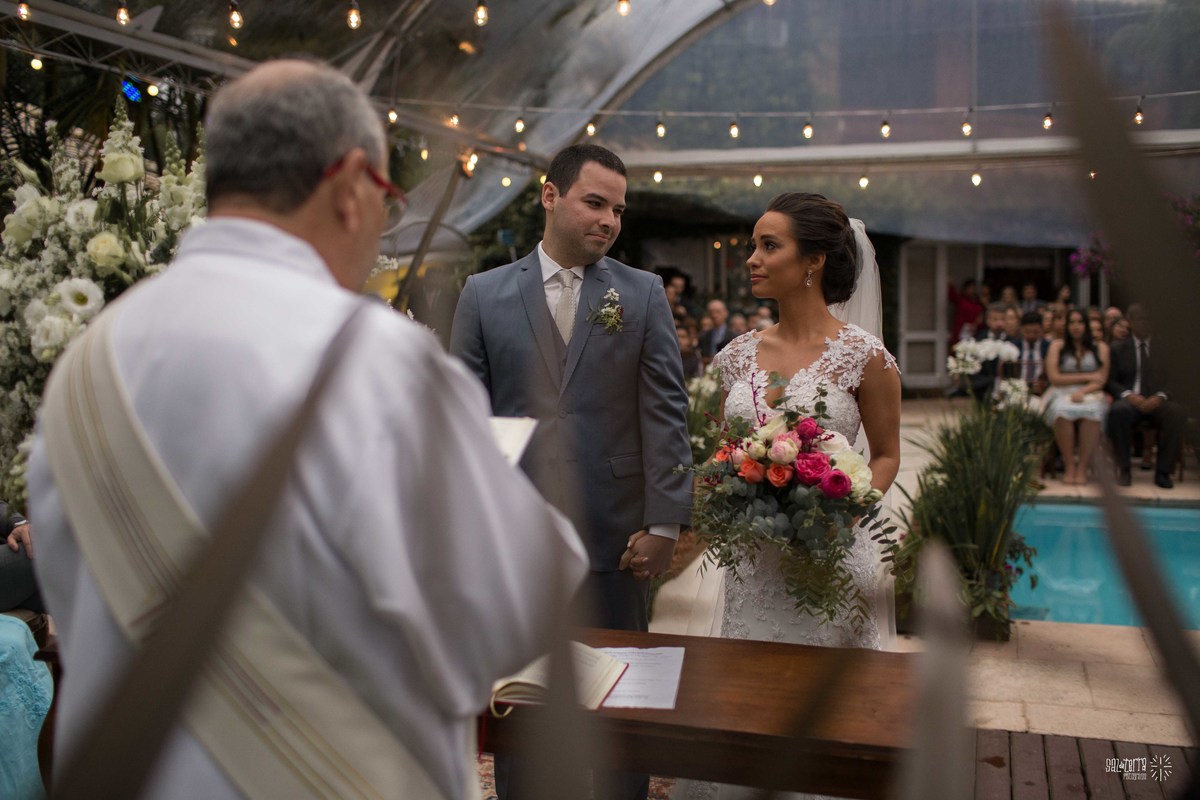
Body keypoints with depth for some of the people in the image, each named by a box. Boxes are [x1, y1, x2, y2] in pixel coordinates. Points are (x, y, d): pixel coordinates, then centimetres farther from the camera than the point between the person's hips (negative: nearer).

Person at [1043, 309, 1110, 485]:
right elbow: (1054, 378, 1)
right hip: (1062, 394, 0)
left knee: (1092, 411, -37)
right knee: (1063, 411, -38)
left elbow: (1101, 380, 5)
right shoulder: (1057, 346, 13)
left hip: (1091, 394, 1)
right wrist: (1087, 377, 0)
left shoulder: (1100, 348, 16)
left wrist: (1083, 391, -14)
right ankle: (1069, 466, -26)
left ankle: (1083, 467, -29)